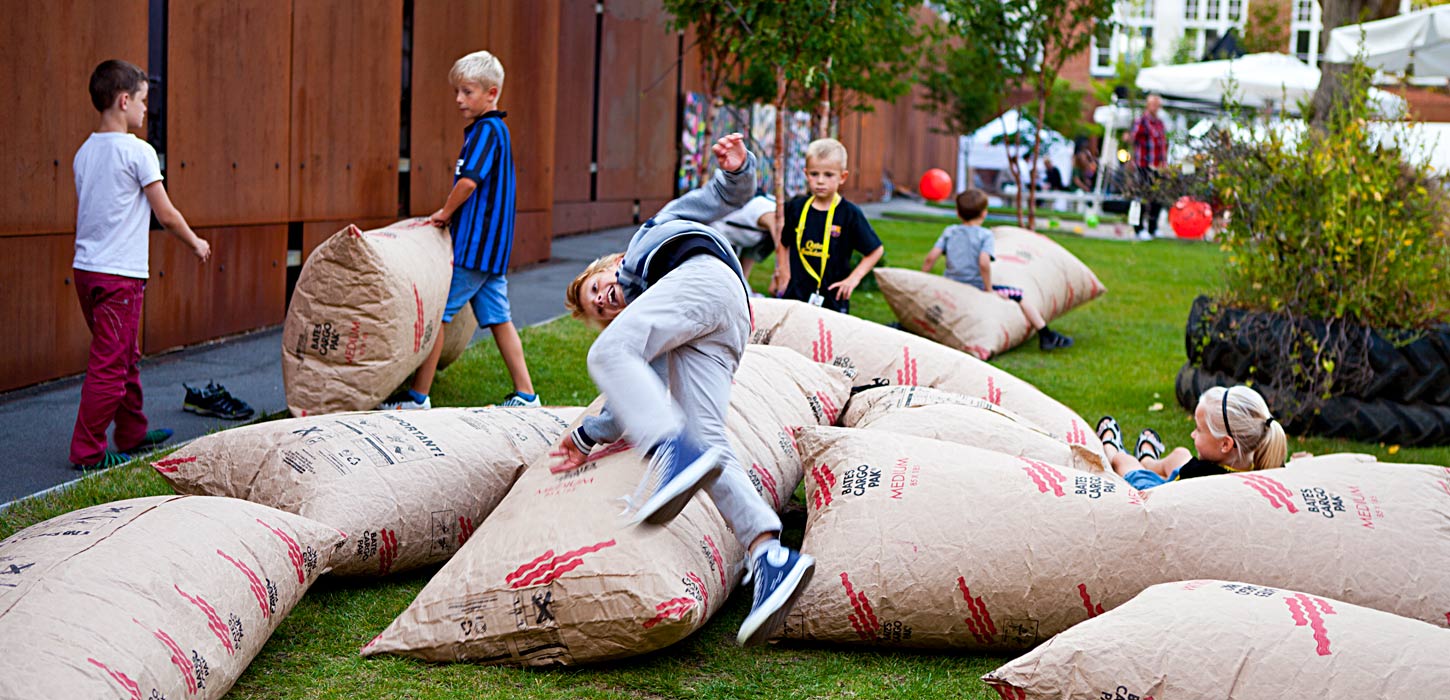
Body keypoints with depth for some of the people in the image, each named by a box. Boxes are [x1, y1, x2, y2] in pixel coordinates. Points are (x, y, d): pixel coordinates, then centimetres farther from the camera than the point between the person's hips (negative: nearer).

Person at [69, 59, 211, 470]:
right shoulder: (138, 152, -12)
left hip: (85, 267, 8)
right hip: (120, 274, -8)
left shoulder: (85, 152, 11)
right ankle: (87, 451, -1)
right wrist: (197, 244, 8)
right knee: (109, 365, -4)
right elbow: (167, 215, -8)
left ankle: (133, 434, 30)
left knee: (126, 358, 19)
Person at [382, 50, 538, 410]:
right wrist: (451, 214, 15)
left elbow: (469, 181, -23)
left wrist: (445, 212, -9)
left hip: (473, 243, -10)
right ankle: (525, 395, 10)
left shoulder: (486, 130, -13)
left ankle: (419, 395, 0)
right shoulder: (496, 130, 17)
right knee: (498, 318, 10)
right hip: (492, 245, 10)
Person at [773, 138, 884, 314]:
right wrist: (784, 274, 9)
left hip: (833, 299, -3)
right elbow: (783, 244, 18)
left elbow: (876, 250, 1)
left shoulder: (849, 213, -5)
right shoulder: (796, 208, 4)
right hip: (796, 292, 3)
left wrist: (853, 278, -5)